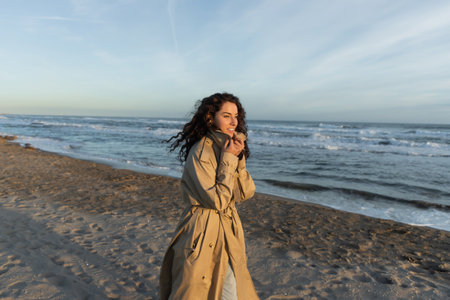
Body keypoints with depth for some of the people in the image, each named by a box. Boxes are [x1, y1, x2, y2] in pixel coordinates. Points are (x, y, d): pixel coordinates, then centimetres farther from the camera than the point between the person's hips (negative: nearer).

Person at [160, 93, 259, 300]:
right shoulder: (200, 152, -20)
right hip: (204, 233, -7)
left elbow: (246, 193, 0)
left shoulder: (230, 147, 4)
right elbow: (217, 200, -21)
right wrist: (228, 160, -19)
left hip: (229, 231, 8)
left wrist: (238, 159, -12)